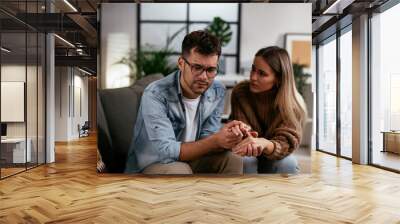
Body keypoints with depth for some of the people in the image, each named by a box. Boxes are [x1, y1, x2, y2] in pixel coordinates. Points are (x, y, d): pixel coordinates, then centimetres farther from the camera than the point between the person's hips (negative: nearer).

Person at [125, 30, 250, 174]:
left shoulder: (217, 91, -8)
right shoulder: (155, 95, -26)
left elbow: (206, 140, -10)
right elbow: (166, 151, -31)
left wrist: (229, 138, -33)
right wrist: (216, 141, -40)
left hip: (188, 159, 5)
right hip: (149, 166, -5)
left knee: (233, 161, -15)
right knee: (180, 171, -35)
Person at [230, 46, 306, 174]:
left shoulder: (293, 104, -18)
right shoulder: (240, 93, -16)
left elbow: (286, 142, -27)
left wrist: (265, 144, -51)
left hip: (276, 159, 1)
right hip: (250, 157, 0)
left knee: (287, 163, -31)